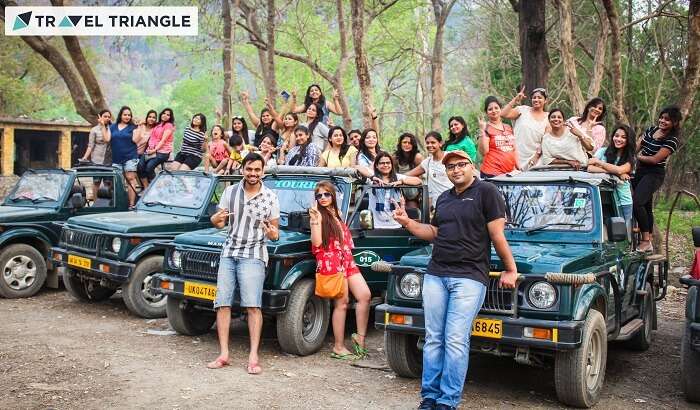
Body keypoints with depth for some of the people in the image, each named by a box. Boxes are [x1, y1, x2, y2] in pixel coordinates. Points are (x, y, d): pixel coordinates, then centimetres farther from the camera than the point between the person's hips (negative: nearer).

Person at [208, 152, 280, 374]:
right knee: (222, 303, -2)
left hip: (253, 255, -3)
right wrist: (216, 219, -13)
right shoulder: (230, 191, 8)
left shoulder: (270, 197, 2)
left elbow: (275, 232, 6)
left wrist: (273, 234, -18)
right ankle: (223, 355, 3)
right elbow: (219, 223, 12)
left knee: (253, 305, -13)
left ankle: (253, 357, -12)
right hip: (228, 253, 3)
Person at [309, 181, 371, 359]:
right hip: (331, 262, -7)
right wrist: (315, 221, -20)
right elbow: (316, 243, -13)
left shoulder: (337, 214, 20)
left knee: (365, 295, -3)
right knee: (342, 303, -6)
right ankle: (339, 347, 2)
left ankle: (360, 337, 8)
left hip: (347, 260, 7)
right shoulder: (318, 215, -2)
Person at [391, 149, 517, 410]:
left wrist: (510, 270, -4)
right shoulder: (443, 198, 17)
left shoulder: (486, 192, -3)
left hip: (468, 278, -6)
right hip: (435, 275, 6)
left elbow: (497, 234, -6)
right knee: (433, 339, 6)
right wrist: (407, 222, 10)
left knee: (455, 341, -7)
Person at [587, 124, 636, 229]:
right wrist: (615, 172, -16)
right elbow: (590, 168, -13)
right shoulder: (603, 151, 3)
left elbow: (620, 169, -17)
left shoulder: (630, 158, 5)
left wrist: (597, 161, -10)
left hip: (624, 202, 1)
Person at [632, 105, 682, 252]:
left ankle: (646, 240, -15)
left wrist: (637, 157, -4)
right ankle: (648, 242, 22)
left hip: (654, 175, -7)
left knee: (636, 203, -24)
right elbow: (636, 147, 6)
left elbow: (655, 159, -16)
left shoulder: (672, 140, -11)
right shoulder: (651, 130, 8)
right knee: (646, 207, 13)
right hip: (640, 171, 7)